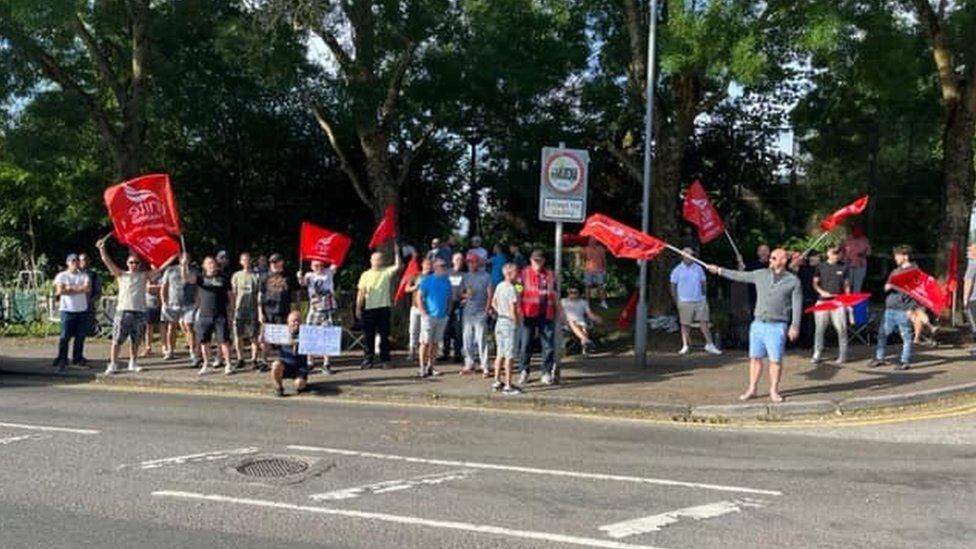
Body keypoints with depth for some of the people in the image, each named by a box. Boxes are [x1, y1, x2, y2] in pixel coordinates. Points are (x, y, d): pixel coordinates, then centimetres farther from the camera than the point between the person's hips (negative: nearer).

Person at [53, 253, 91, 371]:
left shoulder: (83, 275, 11)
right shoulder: (61, 276, 3)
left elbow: (88, 288, -7)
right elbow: (60, 290, -12)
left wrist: (71, 288, -13)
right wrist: (79, 289, -8)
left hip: (82, 310, 3)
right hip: (67, 310, -3)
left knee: (81, 335, 7)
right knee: (65, 336, -5)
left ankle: (77, 358, 19)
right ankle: (62, 360, 0)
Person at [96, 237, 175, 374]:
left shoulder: (144, 276, 12)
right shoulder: (121, 275, 8)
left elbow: (160, 269, 8)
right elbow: (107, 261, 2)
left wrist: (173, 257, 2)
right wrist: (101, 248, -10)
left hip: (140, 312, 2)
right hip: (123, 311, -2)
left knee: (135, 341, 10)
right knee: (117, 339, -4)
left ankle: (132, 363, 22)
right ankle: (113, 364, 2)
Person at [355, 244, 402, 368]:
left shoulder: (386, 272, 5)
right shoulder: (366, 275, 6)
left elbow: (398, 266, -12)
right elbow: (361, 292, 5)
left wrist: (396, 253, -20)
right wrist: (358, 308, 0)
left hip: (383, 308, 0)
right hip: (369, 308, 0)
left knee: (384, 335, 4)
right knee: (368, 336, 4)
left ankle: (385, 359, 11)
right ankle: (368, 359, 12)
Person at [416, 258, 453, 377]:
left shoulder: (447, 281, 9)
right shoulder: (427, 280, -5)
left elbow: (450, 298, 17)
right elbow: (419, 296, -5)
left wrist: (448, 311, 8)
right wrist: (423, 312, -12)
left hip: (442, 317, 5)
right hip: (429, 316, -5)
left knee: (435, 342, 10)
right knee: (425, 342, -4)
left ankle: (430, 366, 18)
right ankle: (422, 368, 1)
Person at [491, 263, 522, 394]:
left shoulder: (499, 286, 7)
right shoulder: (511, 289, -19)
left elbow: (493, 303, 18)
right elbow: (513, 310, -21)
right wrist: (517, 322, -8)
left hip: (499, 322, 9)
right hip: (510, 324, -9)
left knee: (500, 354, 16)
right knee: (509, 355, -3)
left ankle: (497, 381, 23)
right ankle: (508, 386, 0)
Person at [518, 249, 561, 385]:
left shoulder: (550, 275, 12)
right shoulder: (524, 273, 4)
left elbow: (555, 295, 17)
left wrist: (559, 311, 14)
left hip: (546, 314, 2)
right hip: (529, 314, -2)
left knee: (548, 344, 3)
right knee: (525, 344, 0)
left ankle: (547, 373, 12)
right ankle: (523, 372, 10)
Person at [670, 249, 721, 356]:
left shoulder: (698, 268, 8)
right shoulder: (677, 270, 0)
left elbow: (704, 283, 16)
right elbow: (673, 286, 2)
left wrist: (703, 296, 7)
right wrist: (676, 301, -4)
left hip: (700, 300, 2)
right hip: (685, 302, -2)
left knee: (704, 322, -1)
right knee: (685, 324, 2)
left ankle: (710, 345, 1)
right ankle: (686, 346, 10)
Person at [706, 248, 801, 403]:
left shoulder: (793, 280, 1)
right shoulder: (760, 274, 10)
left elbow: (797, 305, -1)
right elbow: (740, 276, 18)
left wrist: (795, 326, -8)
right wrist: (719, 270, 17)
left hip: (777, 326, -3)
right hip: (758, 324, 4)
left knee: (776, 360, -2)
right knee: (755, 357, 6)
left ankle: (774, 391, 12)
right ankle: (752, 389, 14)